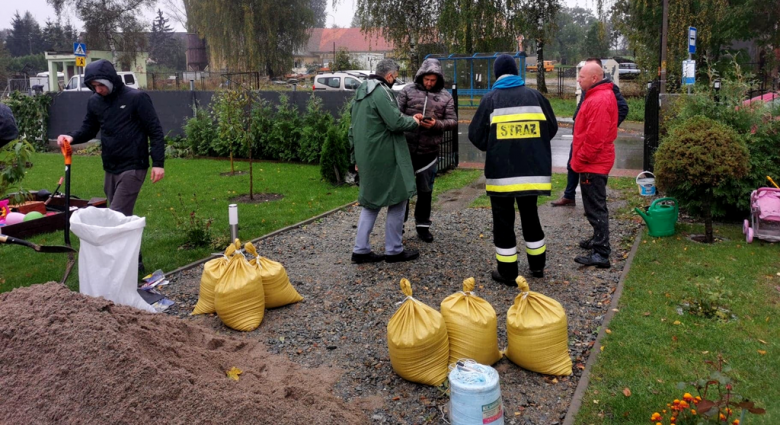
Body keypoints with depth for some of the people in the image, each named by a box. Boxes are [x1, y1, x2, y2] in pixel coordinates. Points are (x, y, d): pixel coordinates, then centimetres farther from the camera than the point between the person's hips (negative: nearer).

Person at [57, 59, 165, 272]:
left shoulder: (136, 98, -11)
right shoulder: (94, 102, 7)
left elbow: (155, 131, -10)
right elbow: (89, 128, 18)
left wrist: (158, 163, -16)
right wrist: (72, 137, -4)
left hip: (133, 167, -7)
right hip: (110, 169, 7)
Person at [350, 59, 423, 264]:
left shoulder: (361, 92, 16)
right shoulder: (381, 92, -14)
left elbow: (354, 129, 20)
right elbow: (396, 122, -21)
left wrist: (357, 158, 23)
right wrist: (413, 121, 0)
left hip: (366, 157, 9)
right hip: (384, 157, -9)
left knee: (371, 201, 15)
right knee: (398, 200, 3)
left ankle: (361, 249, 14)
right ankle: (394, 250, 9)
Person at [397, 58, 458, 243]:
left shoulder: (445, 97, 5)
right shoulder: (408, 91, 0)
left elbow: (452, 121, 2)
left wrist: (437, 124, -16)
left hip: (429, 151, 2)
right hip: (406, 149, -2)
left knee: (425, 191, 12)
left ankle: (422, 226, 24)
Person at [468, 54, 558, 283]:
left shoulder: (491, 99, -5)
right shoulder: (535, 96, 3)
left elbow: (476, 134, -4)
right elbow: (551, 128, 8)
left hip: (501, 170, -3)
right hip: (532, 169, 3)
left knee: (503, 219, 6)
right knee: (530, 215, 20)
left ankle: (508, 271, 9)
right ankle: (537, 264, 29)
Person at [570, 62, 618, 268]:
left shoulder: (599, 101, -21)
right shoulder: (601, 95, 13)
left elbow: (595, 137, -27)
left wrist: (580, 159, -16)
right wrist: (580, 158, 18)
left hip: (592, 164, -11)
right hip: (597, 162, 11)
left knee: (595, 209, -7)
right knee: (597, 206, 22)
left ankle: (601, 254, -3)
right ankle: (599, 240, 37)